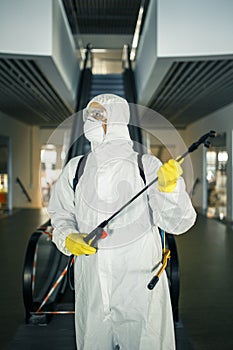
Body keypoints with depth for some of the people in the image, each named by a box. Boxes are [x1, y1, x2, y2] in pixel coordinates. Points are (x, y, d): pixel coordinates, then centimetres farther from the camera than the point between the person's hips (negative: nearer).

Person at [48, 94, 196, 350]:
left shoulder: (147, 165, -5)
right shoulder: (75, 168, 5)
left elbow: (176, 224, -8)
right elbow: (61, 216, 13)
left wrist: (168, 188, -24)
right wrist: (67, 238, -7)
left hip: (141, 284, -2)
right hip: (91, 284, 3)